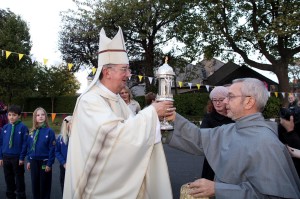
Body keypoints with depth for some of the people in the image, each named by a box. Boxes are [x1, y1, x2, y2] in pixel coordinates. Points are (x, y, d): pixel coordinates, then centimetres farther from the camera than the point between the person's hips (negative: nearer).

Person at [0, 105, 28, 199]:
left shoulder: (23, 127, -11)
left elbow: (25, 143, -11)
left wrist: (22, 158, -12)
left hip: (17, 158, -5)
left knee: (19, 180, 7)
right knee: (8, 179, 15)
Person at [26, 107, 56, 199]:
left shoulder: (49, 131, -11)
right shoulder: (32, 132, 4)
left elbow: (52, 149, -12)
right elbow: (29, 147, 11)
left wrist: (49, 164, -13)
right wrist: (29, 161, 8)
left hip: (44, 162, -4)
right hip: (34, 162, 4)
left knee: (44, 186, 7)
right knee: (35, 185, 15)